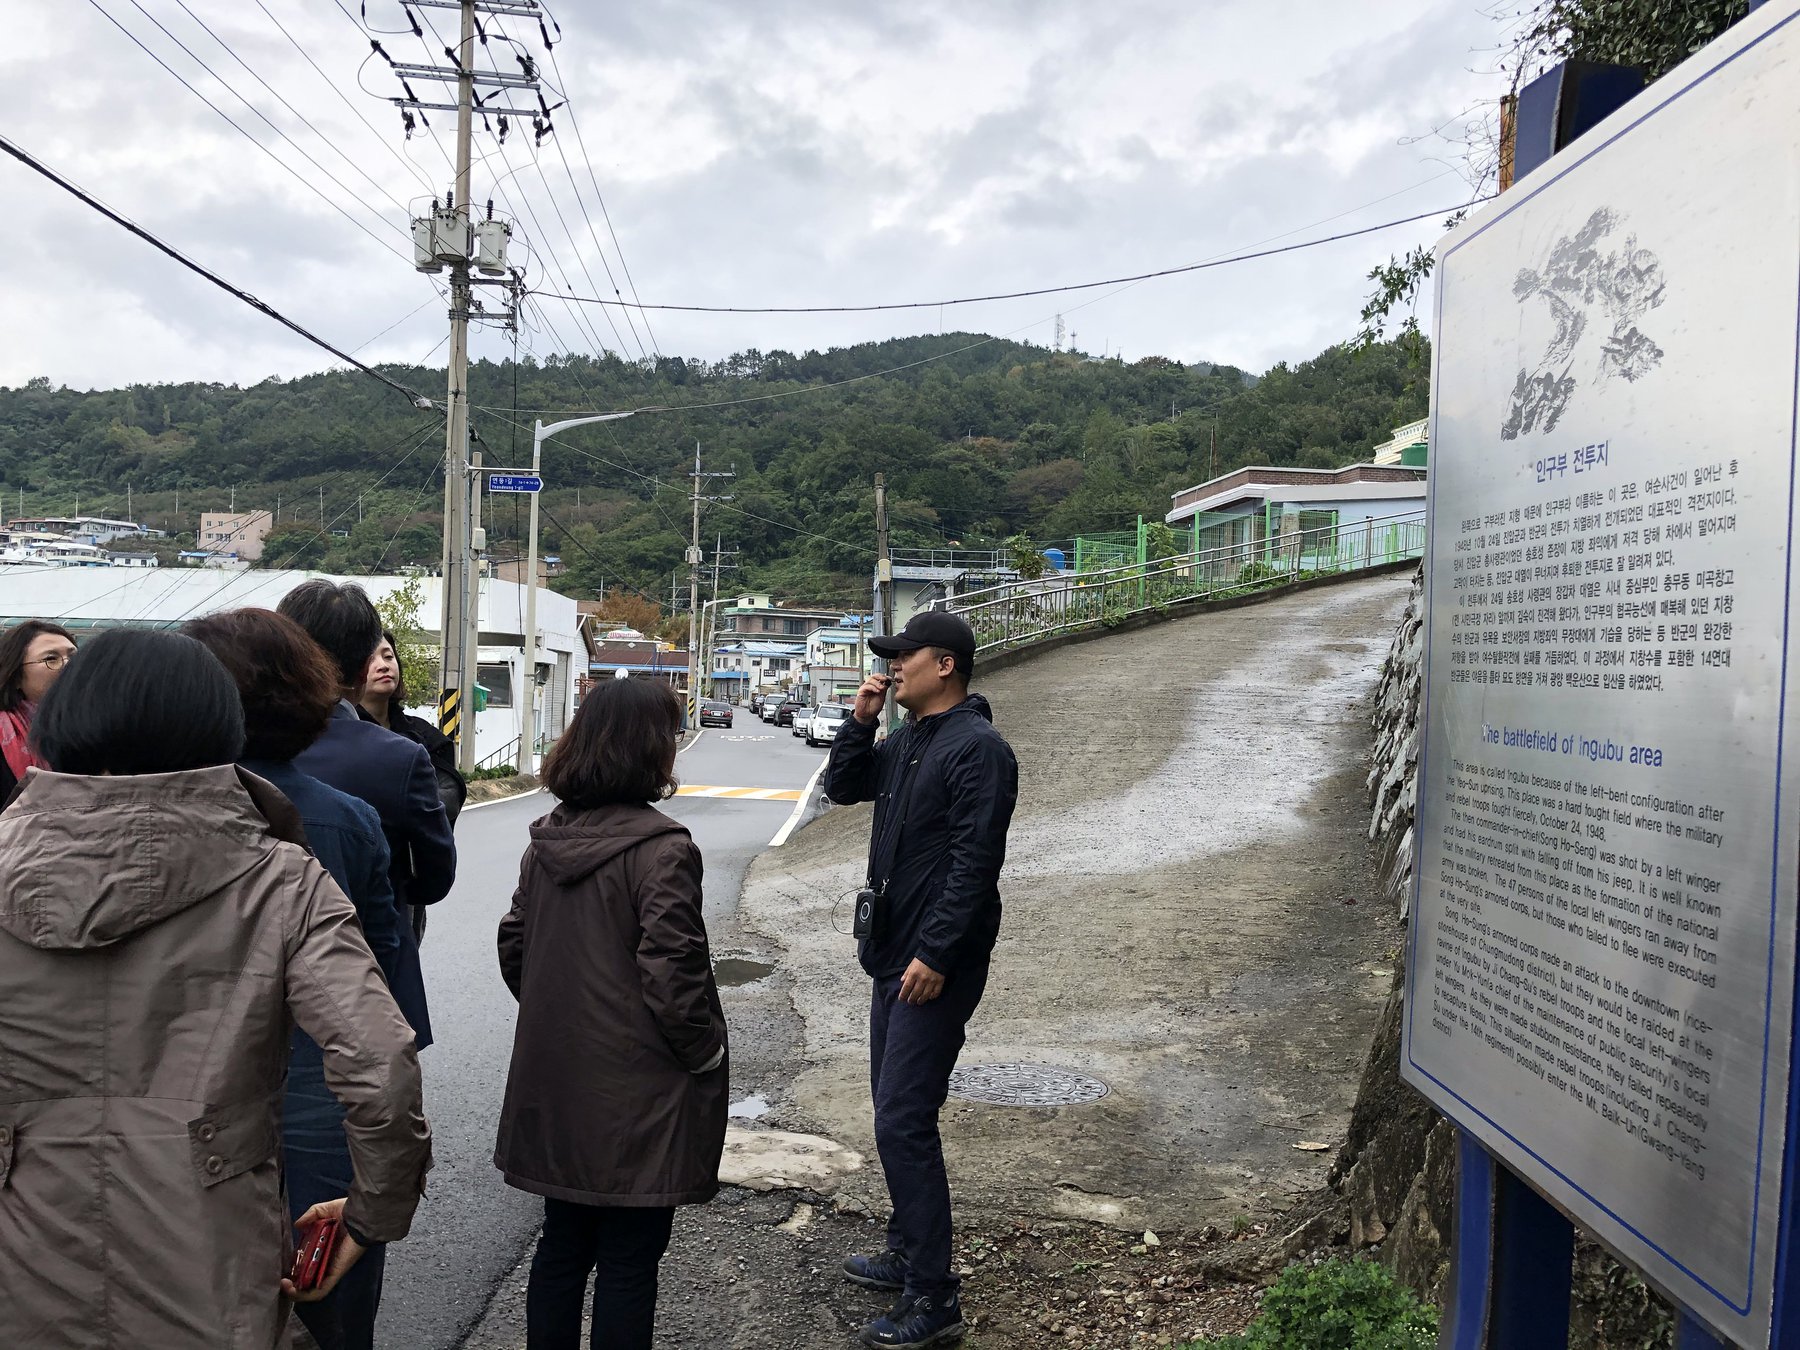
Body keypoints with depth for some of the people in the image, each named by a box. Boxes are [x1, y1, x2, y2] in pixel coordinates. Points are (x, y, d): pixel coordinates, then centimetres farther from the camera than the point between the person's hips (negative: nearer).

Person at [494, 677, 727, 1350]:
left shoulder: (546, 840, 4)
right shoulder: (661, 848, -19)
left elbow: (514, 947, 10)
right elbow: (672, 973, -22)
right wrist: (705, 1054, -7)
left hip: (555, 1084, 7)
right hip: (636, 1098, -7)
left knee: (562, 1245, 20)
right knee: (628, 1263, 7)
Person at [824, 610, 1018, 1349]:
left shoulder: (978, 747, -17)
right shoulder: (906, 740, 11)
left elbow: (975, 863, -21)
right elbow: (842, 787, 19)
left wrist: (935, 955, -23)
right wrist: (861, 719, 5)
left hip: (935, 966, -9)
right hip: (893, 955, 10)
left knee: (903, 1123, -9)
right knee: (895, 1114, 17)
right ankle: (908, 1253, 32)